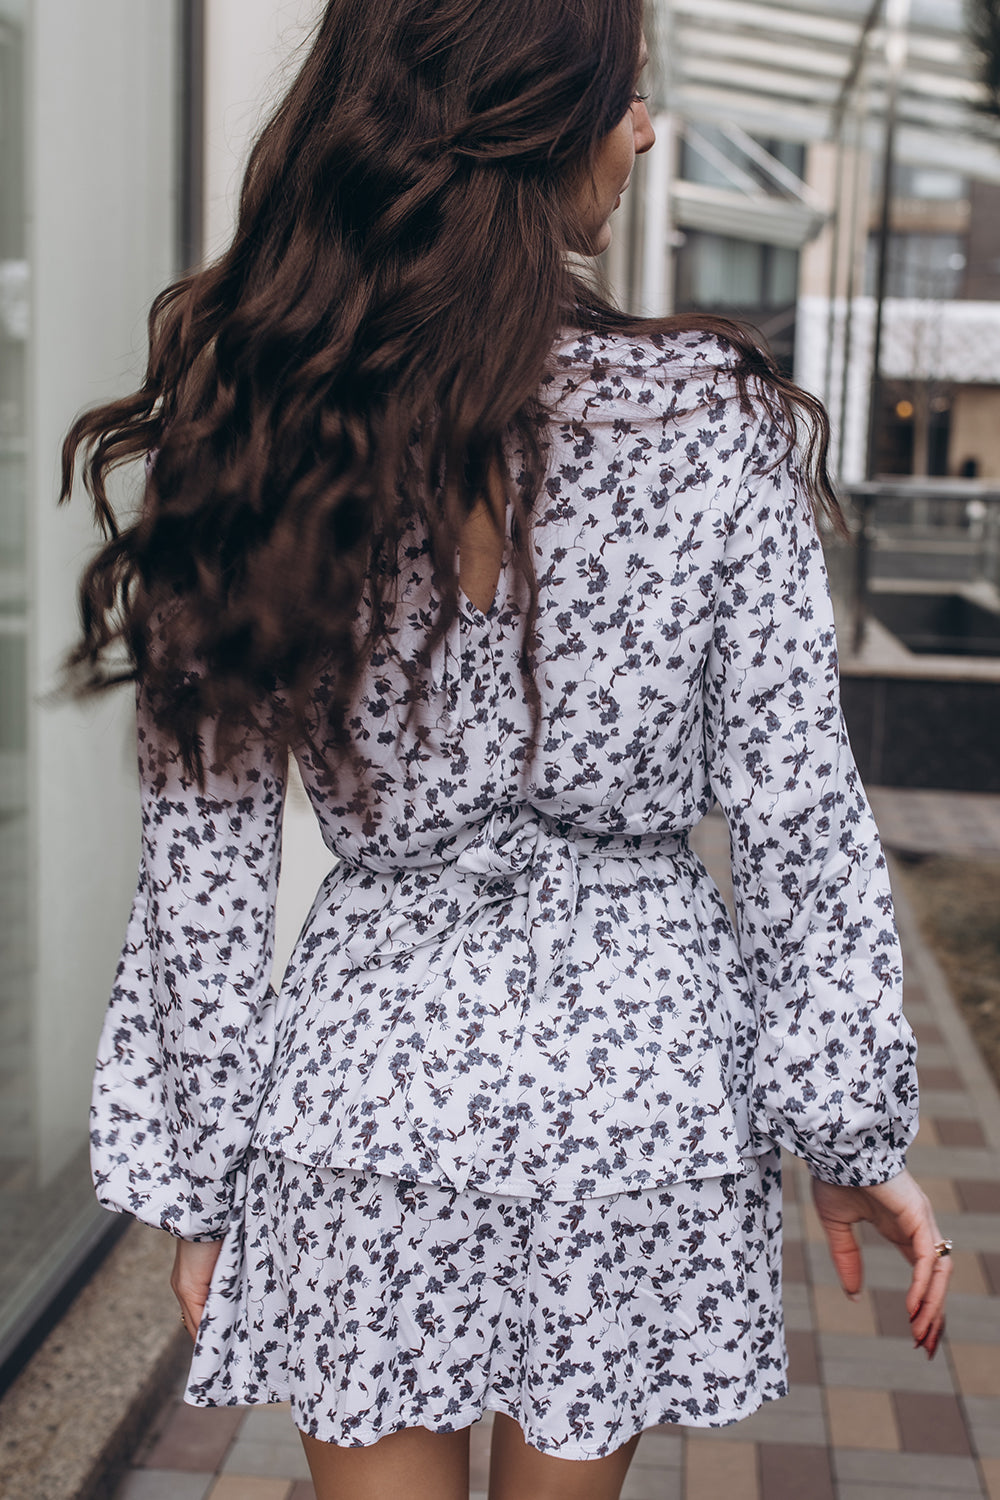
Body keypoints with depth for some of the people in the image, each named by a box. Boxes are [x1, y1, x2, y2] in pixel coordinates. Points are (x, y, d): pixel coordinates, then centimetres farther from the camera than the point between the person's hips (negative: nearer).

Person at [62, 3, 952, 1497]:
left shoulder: (254, 436, -8)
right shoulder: (715, 422, -12)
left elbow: (204, 864, -4)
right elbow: (797, 818, -8)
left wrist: (198, 1174, 7)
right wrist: (859, 1132, 3)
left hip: (369, 1075, 1)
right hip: (638, 1078, 0)